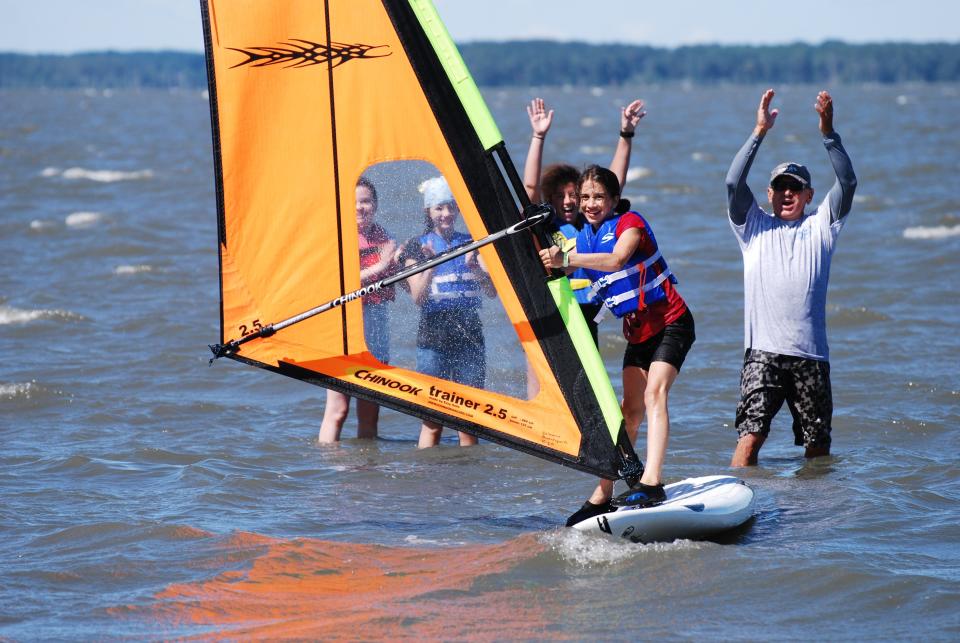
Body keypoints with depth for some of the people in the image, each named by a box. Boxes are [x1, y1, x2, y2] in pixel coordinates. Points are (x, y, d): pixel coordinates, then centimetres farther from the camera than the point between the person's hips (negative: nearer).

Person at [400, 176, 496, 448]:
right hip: (433, 336, -2)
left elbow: (492, 290, 2)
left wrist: (475, 267, -17)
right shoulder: (417, 247, 4)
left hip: (469, 336, 3)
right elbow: (418, 297, -6)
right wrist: (430, 265, -21)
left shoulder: (472, 243, 11)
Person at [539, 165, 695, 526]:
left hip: (671, 322, -7)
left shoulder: (630, 222, -13)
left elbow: (617, 260, -34)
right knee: (630, 410, 6)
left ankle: (651, 484, -37)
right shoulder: (584, 238, 8)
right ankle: (603, 496, 7)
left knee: (654, 393, -24)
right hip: (637, 330, 7)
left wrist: (566, 259, -45)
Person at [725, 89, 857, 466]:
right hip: (764, 352, -2)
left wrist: (828, 133, -10)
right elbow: (733, 183, -1)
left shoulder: (820, 227, 13)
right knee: (751, 434, -14)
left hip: (811, 354, 2)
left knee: (818, 442, 4)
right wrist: (760, 132, -7)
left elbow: (847, 183, 2)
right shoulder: (755, 226, 13)